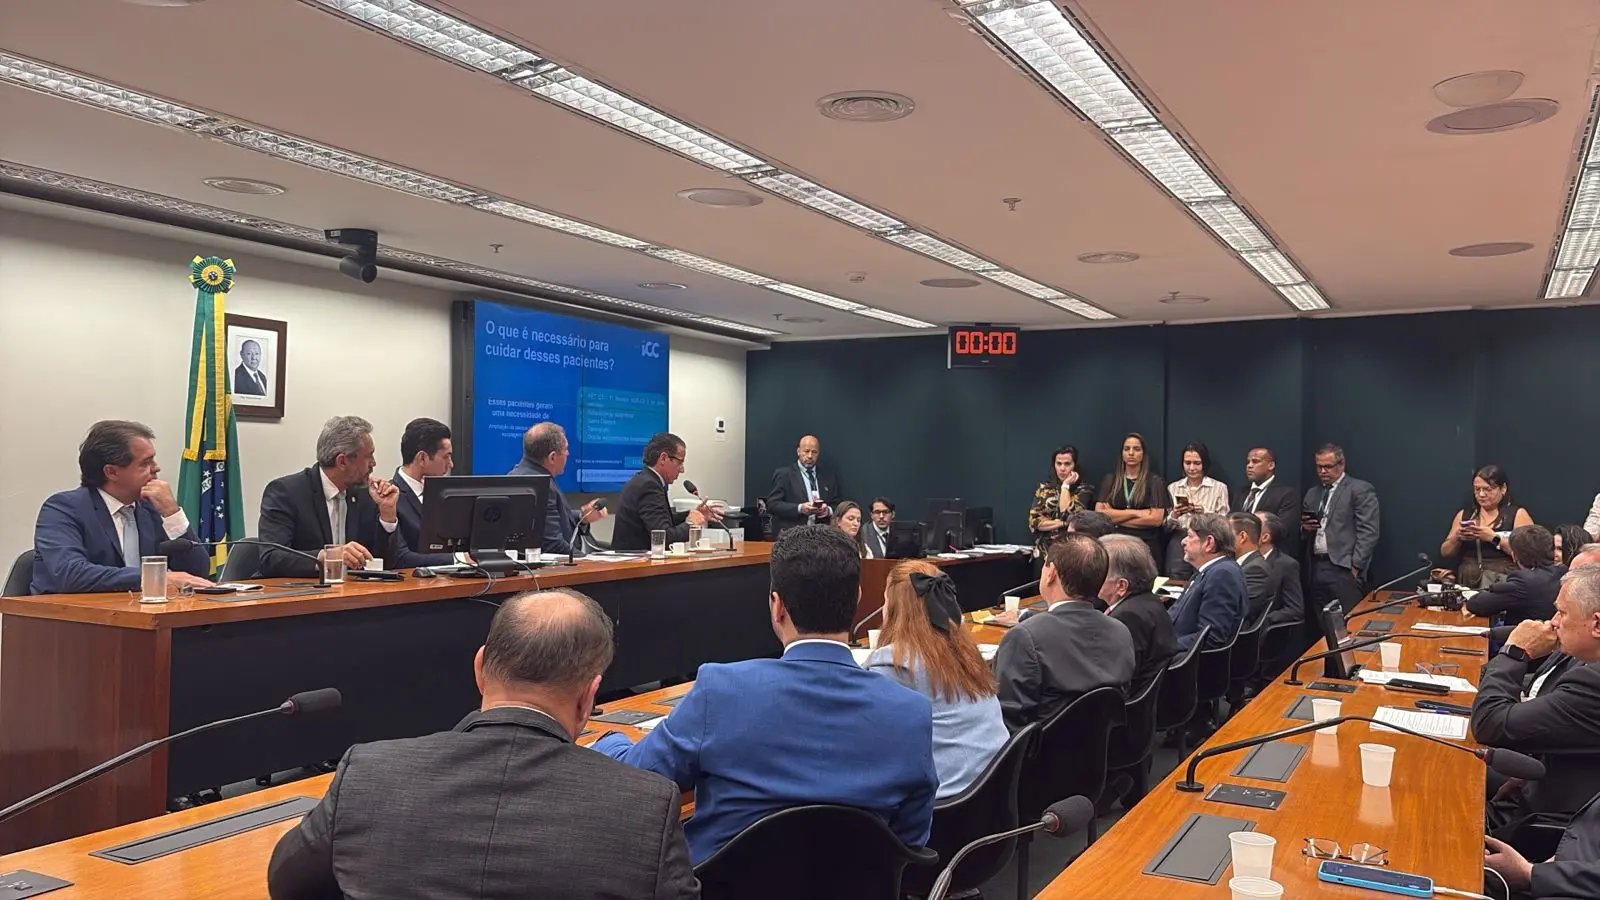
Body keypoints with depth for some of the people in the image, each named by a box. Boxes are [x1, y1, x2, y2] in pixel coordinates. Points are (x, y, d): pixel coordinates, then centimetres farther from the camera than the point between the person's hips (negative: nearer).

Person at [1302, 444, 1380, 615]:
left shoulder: (1360, 490, -1)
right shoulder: (1312, 493, 20)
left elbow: (1368, 533, -8)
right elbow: (1303, 535, 25)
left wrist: (1356, 566, -14)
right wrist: (1305, 528, 2)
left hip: (1343, 568, -6)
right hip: (1316, 568, 6)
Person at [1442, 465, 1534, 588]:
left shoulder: (1518, 514, 4)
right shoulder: (1464, 515, 15)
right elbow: (1445, 553, 15)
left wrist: (1494, 538, -15)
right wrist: (1456, 538, -3)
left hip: (1502, 580, -3)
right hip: (1465, 581, 3)